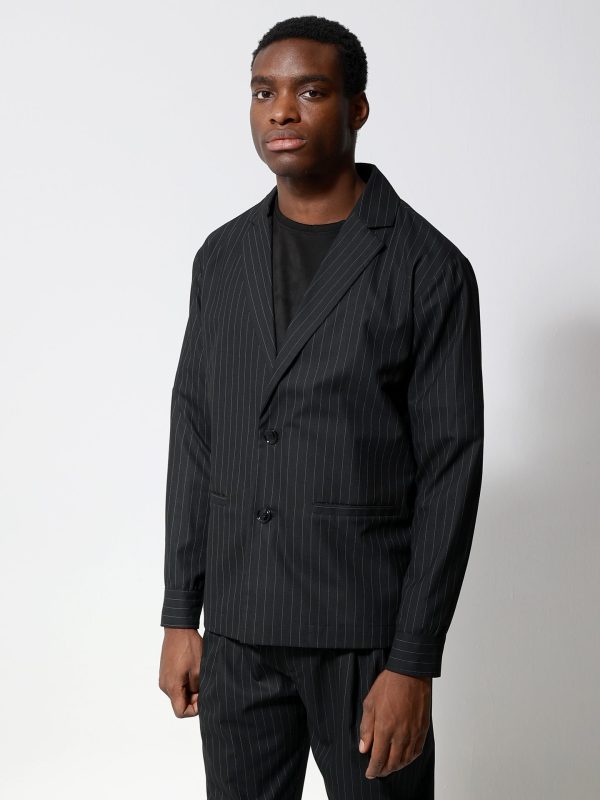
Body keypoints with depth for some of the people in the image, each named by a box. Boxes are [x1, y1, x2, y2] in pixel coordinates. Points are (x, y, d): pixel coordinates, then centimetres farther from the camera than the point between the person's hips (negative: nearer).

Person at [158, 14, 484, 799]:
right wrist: (180, 616, 7)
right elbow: (194, 439, 9)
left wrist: (414, 665, -13)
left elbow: (449, 470, -10)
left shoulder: (427, 267, -9)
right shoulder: (222, 257, 6)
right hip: (237, 630, 4)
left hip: (367, 636, -4)